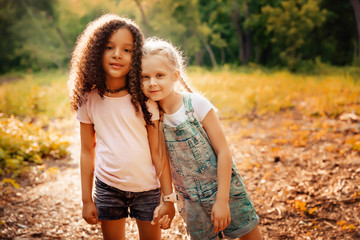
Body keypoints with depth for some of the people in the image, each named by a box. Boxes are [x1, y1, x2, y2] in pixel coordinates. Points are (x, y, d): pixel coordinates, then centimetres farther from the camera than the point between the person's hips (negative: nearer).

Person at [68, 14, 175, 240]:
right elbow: (87, 152, 2)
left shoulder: (144, 99, -8)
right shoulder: (89, 100, -3)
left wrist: (168, 197, -7)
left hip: (146, 187, -1)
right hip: (107, 186, 2)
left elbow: (158, 151, -6)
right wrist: (87, 199, 3)